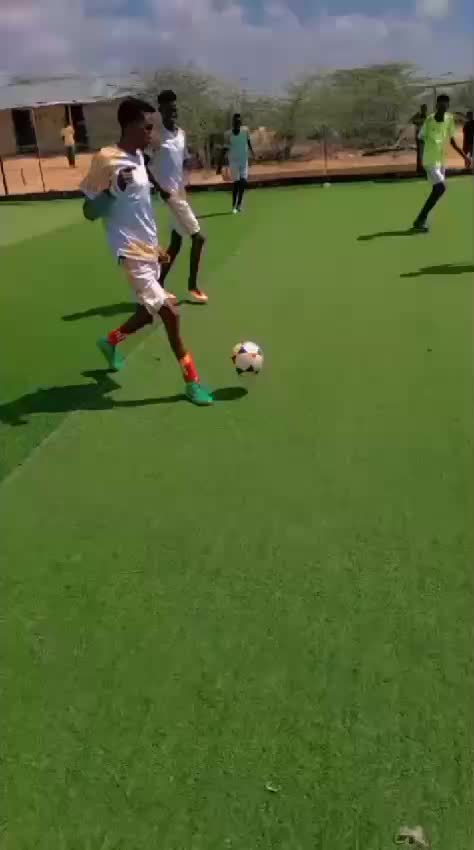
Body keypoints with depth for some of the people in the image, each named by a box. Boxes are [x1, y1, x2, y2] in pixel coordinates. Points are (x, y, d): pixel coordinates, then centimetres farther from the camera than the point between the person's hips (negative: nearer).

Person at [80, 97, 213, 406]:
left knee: (149, 313, 16)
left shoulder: (139, 156, 10)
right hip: (132, 253, -9)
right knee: (170, 314, -10)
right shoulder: (107, 160, -15)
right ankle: (192, 380, 3)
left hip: (148, 249, 9)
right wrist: (112, 191, -29)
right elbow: (89, 212, -13)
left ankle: (111, 341, 44)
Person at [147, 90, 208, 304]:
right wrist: (160, 189, -19)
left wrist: (182, 183, 6)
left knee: (176, 242, 11)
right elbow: (144, 165, -15)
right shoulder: (155, 135, -12)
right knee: (198, 237, -7)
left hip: (180, 192, 8)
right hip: (170, 194, -8)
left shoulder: (181, 133, 11)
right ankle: (192, 286, 5)